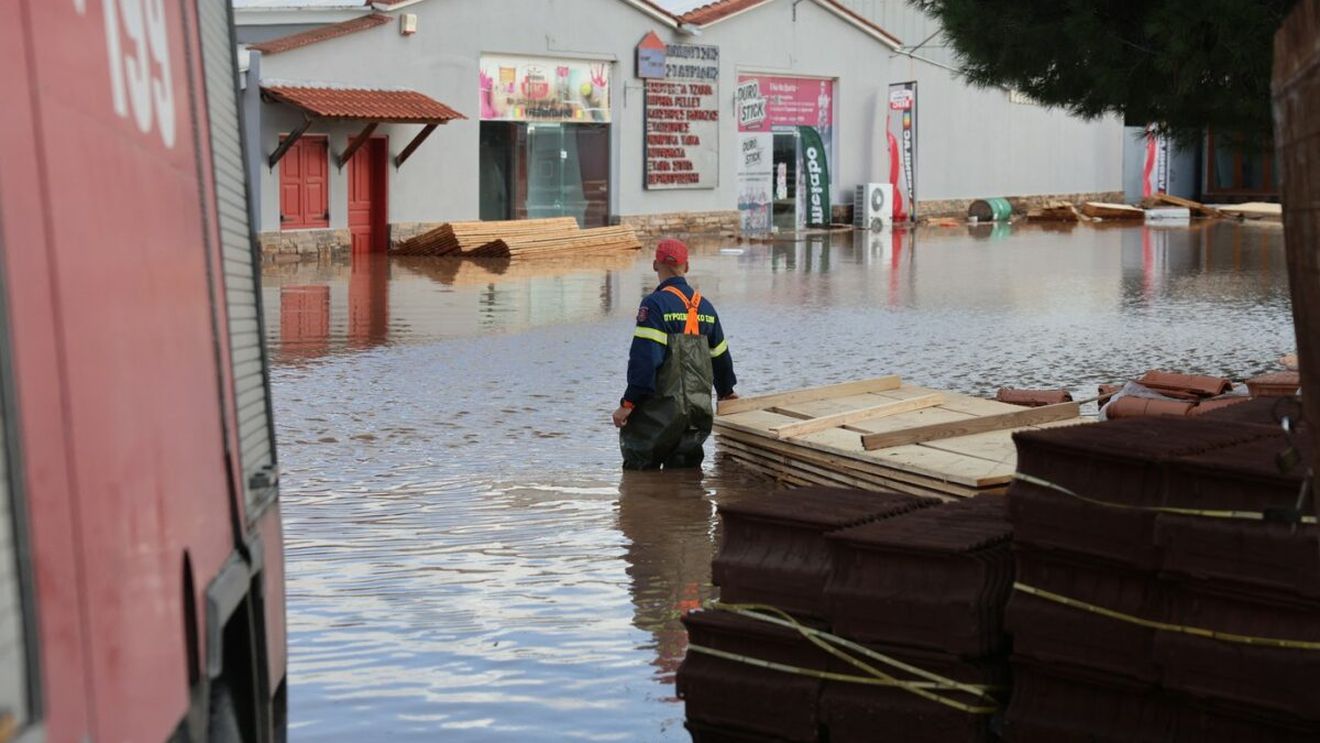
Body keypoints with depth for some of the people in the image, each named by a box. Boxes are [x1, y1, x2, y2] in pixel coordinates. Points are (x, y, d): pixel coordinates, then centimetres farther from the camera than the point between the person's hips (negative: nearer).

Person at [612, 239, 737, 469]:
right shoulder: (704, 306, 12)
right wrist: (726, 391, 40)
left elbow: (644, 358, -18)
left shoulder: (655, 305, -11)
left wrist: (628, 403, -15)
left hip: (661, 409, -7)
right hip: (699, 410, 7)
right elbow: (720, 354, 23)